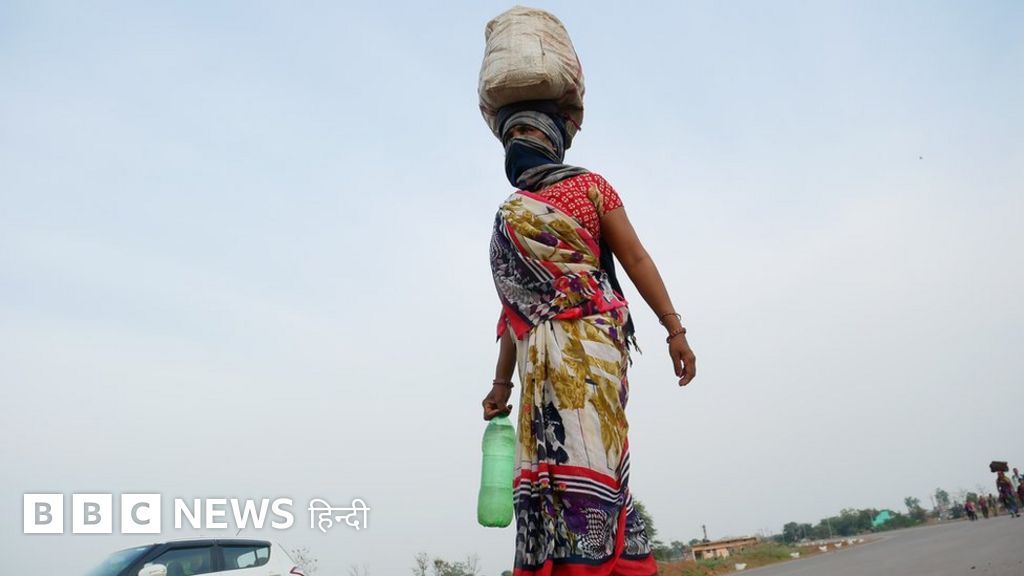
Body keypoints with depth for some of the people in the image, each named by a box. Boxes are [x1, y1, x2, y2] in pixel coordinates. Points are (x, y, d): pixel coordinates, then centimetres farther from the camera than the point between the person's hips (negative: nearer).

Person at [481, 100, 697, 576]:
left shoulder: (587, 185, 11)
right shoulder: (508, 217, 24)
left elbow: (635, 257, 3)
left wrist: (673, 327, -7)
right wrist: (501, 383, 20)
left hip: (586, 342, -5)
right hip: (539, 357, 6)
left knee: (583, 459, -15)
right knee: (544, 466, -2)